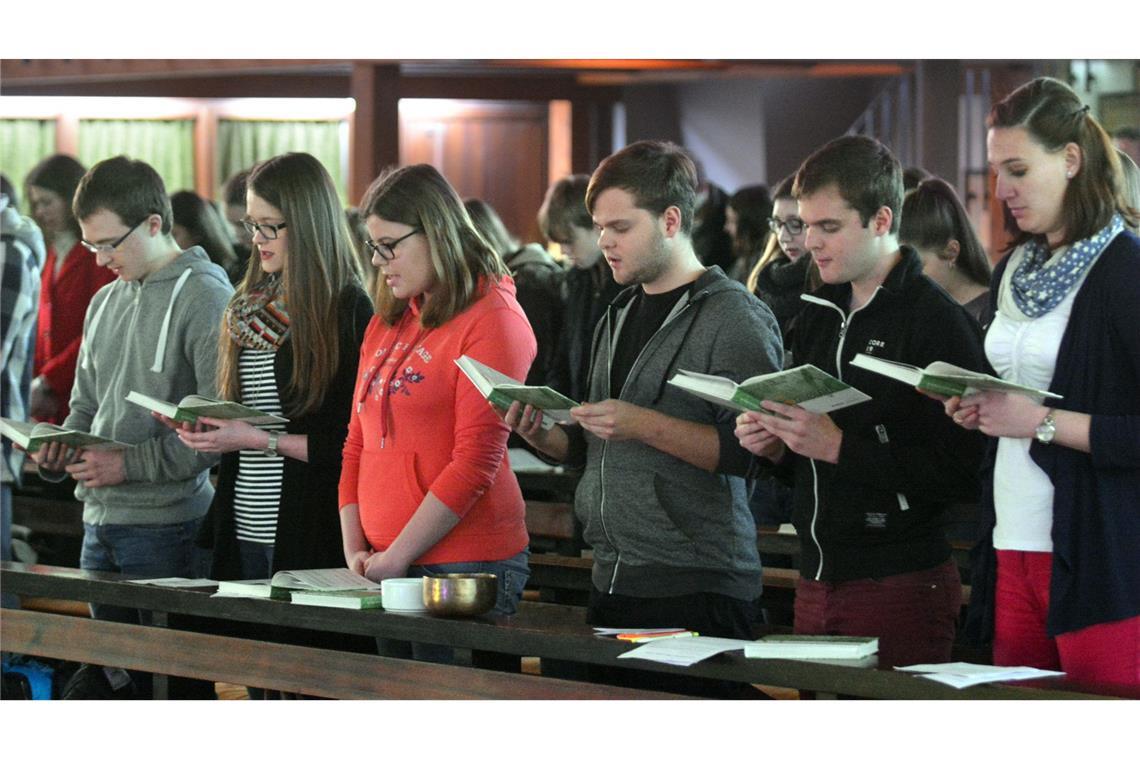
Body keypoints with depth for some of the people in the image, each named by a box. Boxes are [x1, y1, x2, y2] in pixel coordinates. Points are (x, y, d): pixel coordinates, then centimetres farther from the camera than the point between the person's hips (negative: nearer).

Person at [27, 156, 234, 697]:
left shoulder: (205, 297, -9)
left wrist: (130, 464, -18)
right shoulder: (106, 302, 16)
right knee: (98, 679, 10)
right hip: (101, 521, 8)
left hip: (166, 527, -8)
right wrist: (60, 451, 3)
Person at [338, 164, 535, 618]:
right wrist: (354, 549, 6)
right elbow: (358, 445, 18)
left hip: (468, 567, -6)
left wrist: (396, 557, -14)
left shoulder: (493, 320, -7)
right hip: (385, 566, 7)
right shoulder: (386, 322, 16)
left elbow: (475, 462, -14)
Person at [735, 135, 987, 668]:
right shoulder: (819, 316, 14)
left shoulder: (938, 321, -11)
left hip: (901, 585, -7)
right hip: (817, 580, 7)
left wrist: (838, 445, -21)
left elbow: (961, 472, -19)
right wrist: (774, 448, 2)